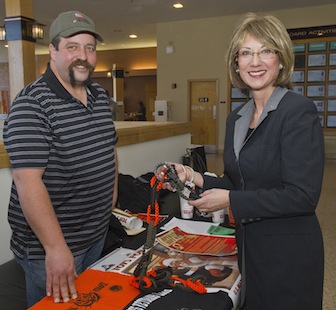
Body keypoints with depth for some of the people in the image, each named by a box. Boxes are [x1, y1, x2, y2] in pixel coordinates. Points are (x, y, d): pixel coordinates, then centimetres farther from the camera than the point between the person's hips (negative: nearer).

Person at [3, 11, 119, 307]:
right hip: (49, 244, -7)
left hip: (98, 232, 7)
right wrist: (56, 247, -27)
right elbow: (28, 180, -26)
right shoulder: (32, 104, -20)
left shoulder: (100, 95, 4)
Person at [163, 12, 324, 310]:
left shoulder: (298, 111, -18)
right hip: (248, 245, 7)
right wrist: (199, 179, -6)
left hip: (289, 252, -7)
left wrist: (229, 200, -20)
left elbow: (302, 196, -23)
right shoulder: (236, 118, 4)